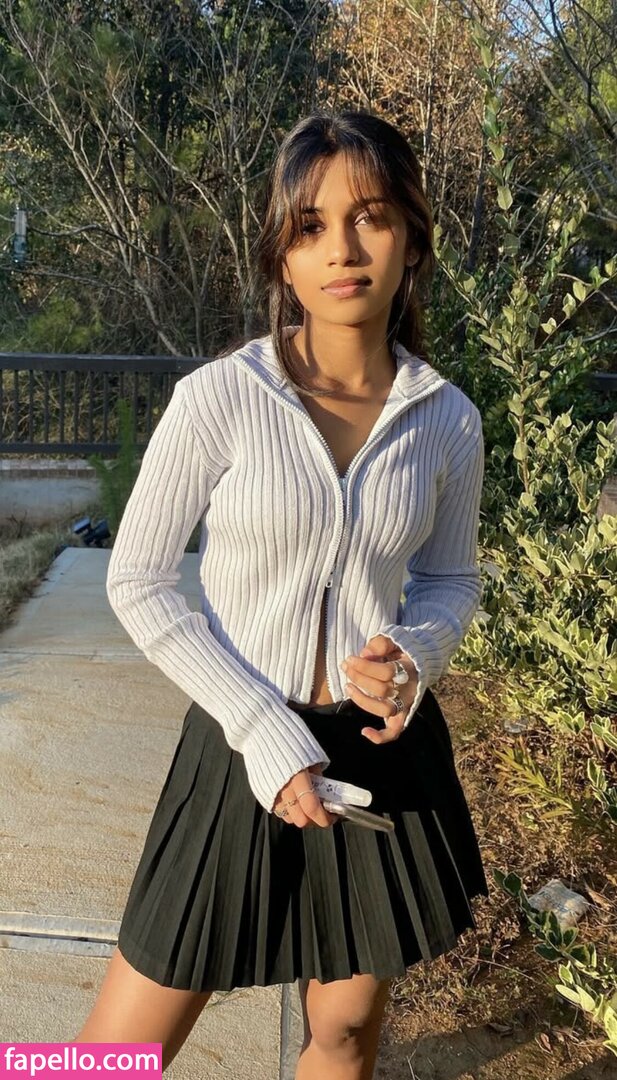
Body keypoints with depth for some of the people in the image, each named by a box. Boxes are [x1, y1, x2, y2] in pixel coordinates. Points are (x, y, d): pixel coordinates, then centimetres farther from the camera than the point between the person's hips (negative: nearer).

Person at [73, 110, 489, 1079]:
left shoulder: (447, 419, -3)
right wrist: (265, 731, -16)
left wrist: (415, 655, -12)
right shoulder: (218, 397, -13)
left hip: (387, 747, 3)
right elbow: (138, 583, -9)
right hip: (244, 747, -2)